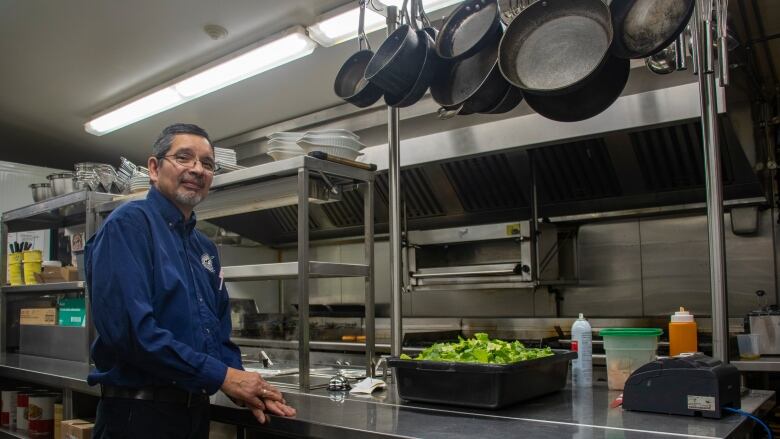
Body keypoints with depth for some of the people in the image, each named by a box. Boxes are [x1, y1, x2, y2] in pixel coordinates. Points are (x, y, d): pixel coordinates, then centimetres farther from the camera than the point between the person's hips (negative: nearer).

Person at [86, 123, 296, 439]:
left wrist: (242, 385, -4)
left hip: (197, 411, 8)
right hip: (140, 412, -8)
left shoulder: (205, 247, 12)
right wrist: (222, 377, -19)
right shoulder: (129, 224, -12)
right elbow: (129, 328, -24)